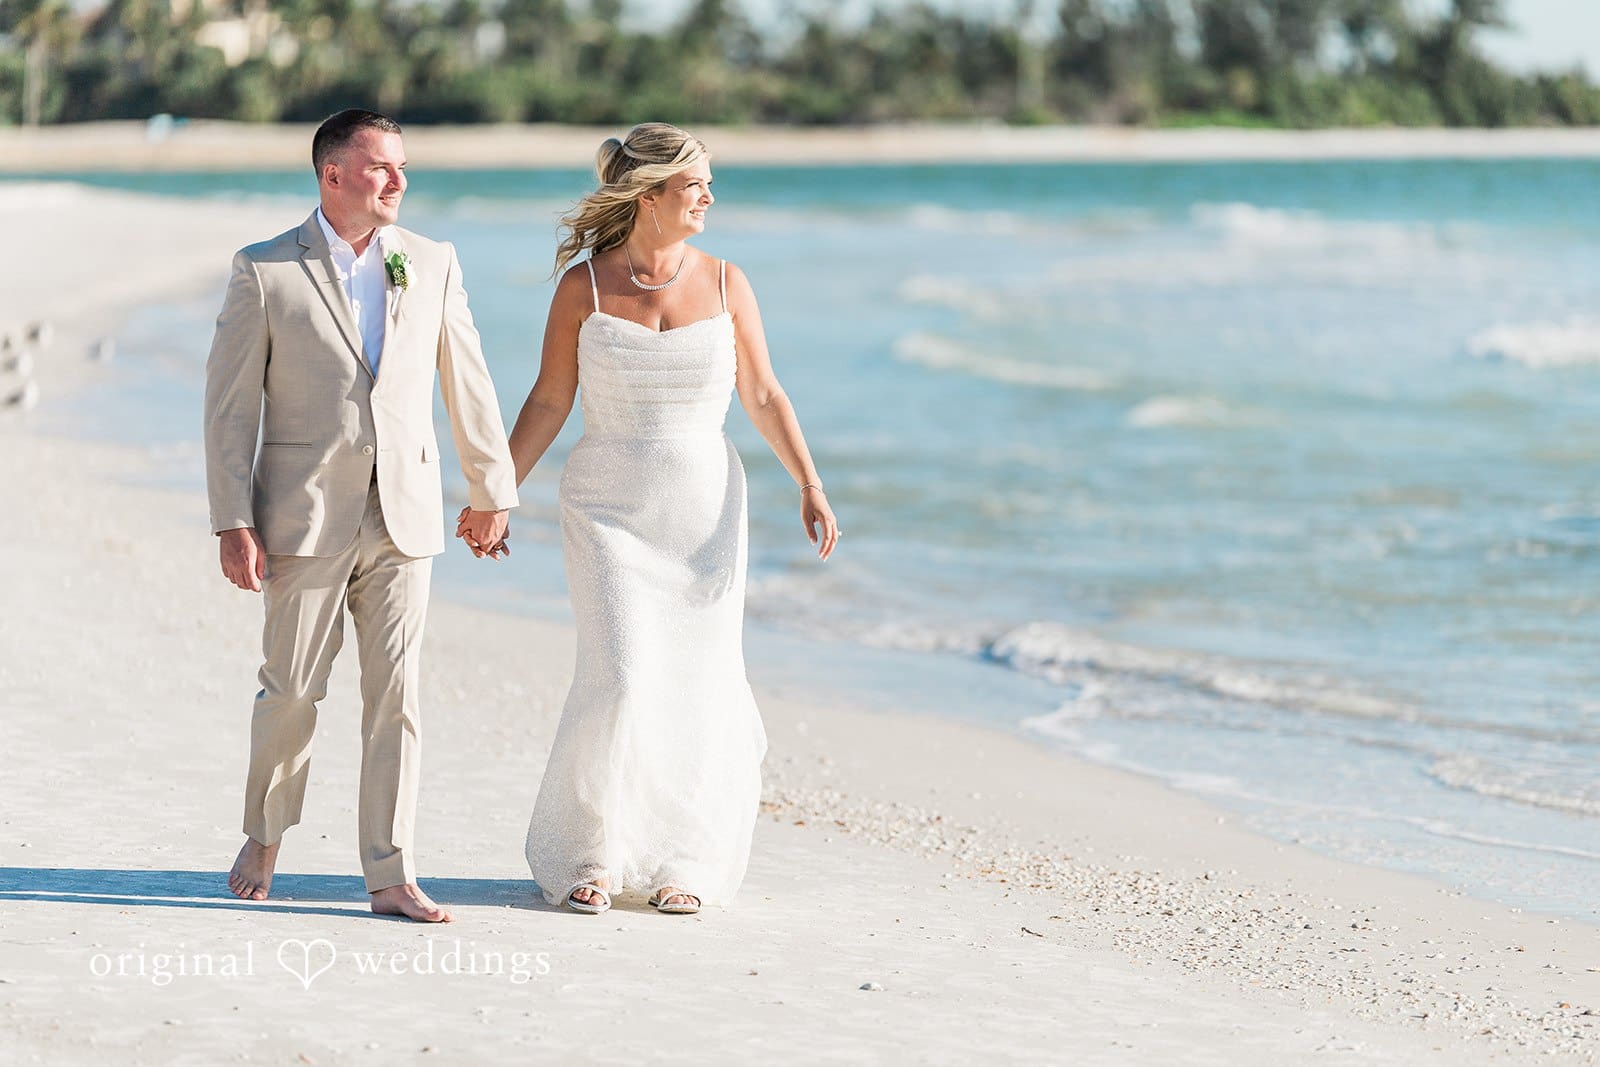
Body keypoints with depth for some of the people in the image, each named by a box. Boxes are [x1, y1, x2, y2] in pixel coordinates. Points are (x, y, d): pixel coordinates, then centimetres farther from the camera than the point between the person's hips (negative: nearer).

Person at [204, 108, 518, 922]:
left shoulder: (431, 263, 6)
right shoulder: (265, 272, -3)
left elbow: (467, 383, 14)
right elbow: (230, 404, -3)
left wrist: (491, 490, 18)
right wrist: (233, 522, -9)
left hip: (403, 516, 2)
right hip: (306, 517, -2)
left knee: (395, 694, 0)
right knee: (292, 689, 4)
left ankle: (390, 876, 3)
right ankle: (263, 838, 28)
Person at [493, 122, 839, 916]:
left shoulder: (724, 283, 2)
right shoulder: (582, 286, -3)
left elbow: (763, 396, 5)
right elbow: (548, 402, 2)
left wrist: (810, 486, -4)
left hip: (703, 507, 2)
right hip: (609, 506, -2)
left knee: (699, 688, 2)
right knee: (619, 680, -13)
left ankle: (684, 863, 17)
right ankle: (589, 857, 4)